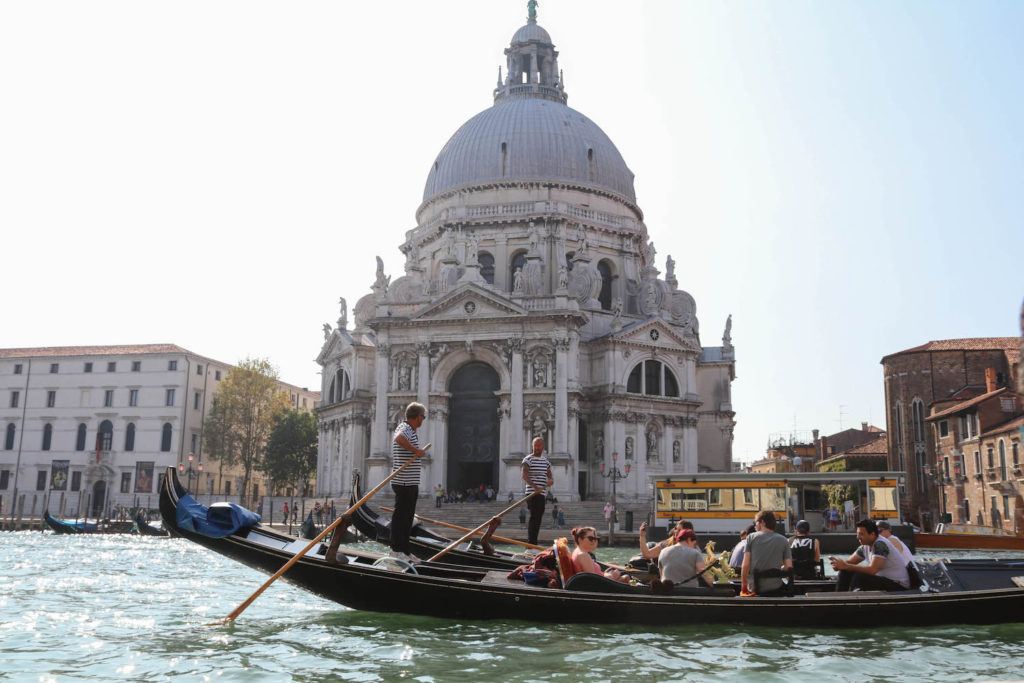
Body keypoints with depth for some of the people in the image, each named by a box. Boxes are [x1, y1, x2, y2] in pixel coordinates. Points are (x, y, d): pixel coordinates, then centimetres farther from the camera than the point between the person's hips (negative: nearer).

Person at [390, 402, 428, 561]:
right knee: (401, 515, -6)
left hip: (410, 483, 11)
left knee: (406, 517, 13)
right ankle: (396, 550, -2)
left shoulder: (406, 428, 20)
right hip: (405, 483, -11)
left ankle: (404, 551, 19)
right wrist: (416, 450, -29)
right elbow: (399, 438, -38)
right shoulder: (406, 429, -15)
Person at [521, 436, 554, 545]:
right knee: (534, 517, -14)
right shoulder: (528, 459, -5)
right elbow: (524, 475, -18)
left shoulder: (546, 461, 17)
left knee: (538, 519, 9)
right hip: (532, 494, -7)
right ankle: (531, 544, -16)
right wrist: (534, 487, -31)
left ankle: (533, 544, 15)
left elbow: (550, 476, 18)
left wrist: (551, 480, -7)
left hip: (541, 494, 7)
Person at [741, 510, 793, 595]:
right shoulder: (783, 540, 3)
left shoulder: (751, 537, 0)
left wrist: (744, 585, 4)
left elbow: (745, 565, -5)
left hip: (754, 588, 0)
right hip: (775, 588, 0)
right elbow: (789, 567, -1)